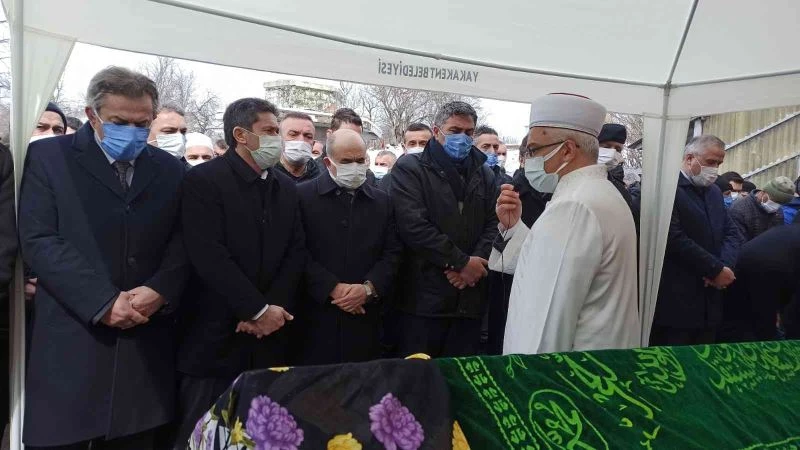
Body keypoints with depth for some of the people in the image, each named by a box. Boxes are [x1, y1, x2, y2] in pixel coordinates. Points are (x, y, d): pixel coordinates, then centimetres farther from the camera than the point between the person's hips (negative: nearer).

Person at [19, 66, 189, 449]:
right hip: (71, 339, -2)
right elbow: (38, 241, -7)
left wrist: (159, 290, -11)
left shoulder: (170, 169, 10)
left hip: (146, 341, 3)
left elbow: (183, 243, 9)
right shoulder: (49, 156, 1)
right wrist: (103, 301, -15)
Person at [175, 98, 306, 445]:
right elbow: (209, 256, -18)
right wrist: (258, 309, -16)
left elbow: (296, 252, 6)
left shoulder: (286, 187, 11)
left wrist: (272, 308, -7)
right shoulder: (203, 180, -9)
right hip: (216, 335, -5)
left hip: (269, 334, 5)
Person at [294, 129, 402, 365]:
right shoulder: (303, 196, 0)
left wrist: (369, 288, -9)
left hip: (365, 316, 3)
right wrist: (333, 289, -14)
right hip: (316, 316, -3)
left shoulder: (382, 201, 11)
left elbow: (393, 253, 7)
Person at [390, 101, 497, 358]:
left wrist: (475, 263, -11)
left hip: (469, 298, 4)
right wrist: (462, 261, -12)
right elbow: (414, 226, -13)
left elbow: (493, 224, 7)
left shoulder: (484, 173, 16)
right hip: (423, 296, -4)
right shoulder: (410, 168, -1)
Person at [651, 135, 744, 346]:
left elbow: (732, 233, 14)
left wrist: (725, 266, -6)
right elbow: (674, 238, -20)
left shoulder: (714, 192, 18)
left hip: (710, 301, 8)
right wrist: (716, 270, -12)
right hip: (675, 301, -8)